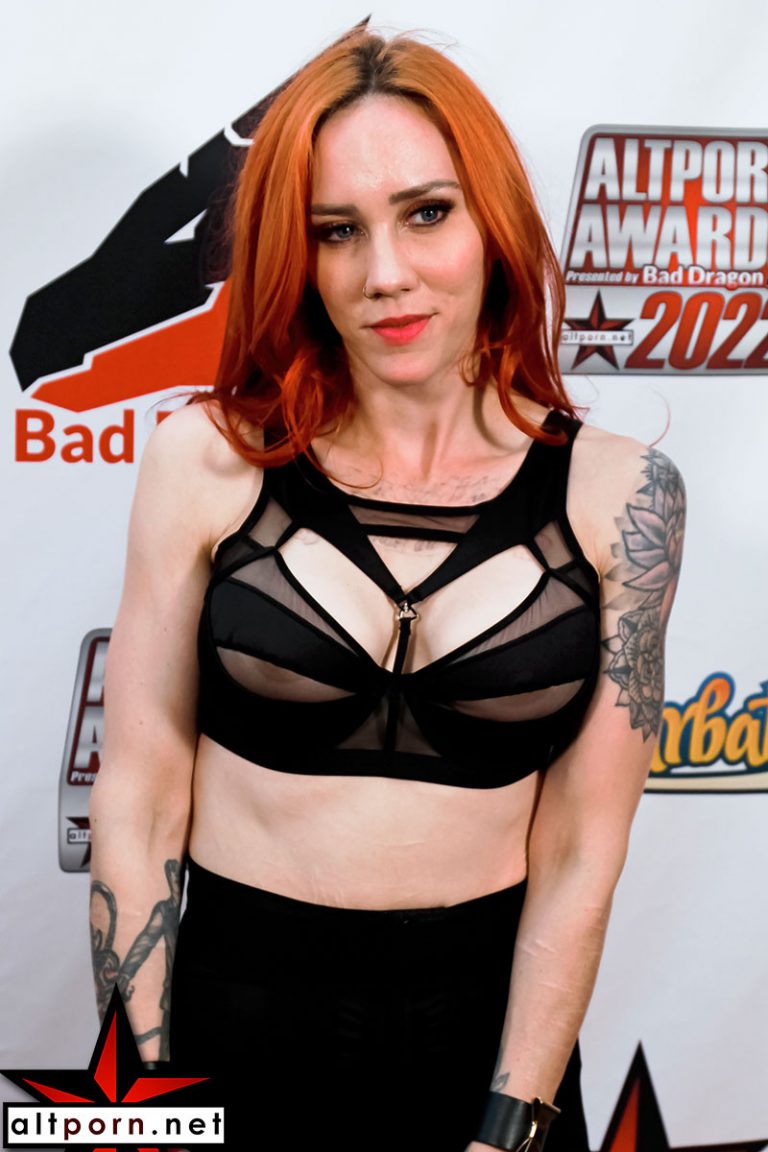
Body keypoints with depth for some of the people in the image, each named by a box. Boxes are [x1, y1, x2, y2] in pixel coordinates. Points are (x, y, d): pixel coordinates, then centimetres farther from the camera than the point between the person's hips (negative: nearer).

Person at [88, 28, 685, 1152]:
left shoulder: (618, 494, -9)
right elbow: (138, 801, -7)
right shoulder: (210, 460, -10)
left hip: (490, 1026, 1)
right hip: (233, 1015, 0)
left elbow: (581, 854, -8)